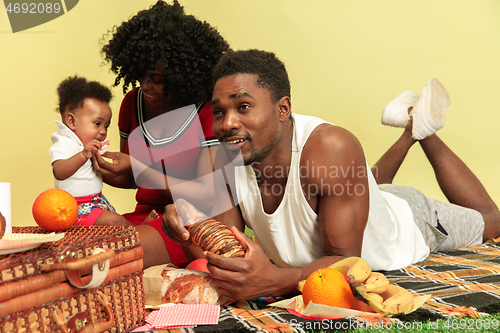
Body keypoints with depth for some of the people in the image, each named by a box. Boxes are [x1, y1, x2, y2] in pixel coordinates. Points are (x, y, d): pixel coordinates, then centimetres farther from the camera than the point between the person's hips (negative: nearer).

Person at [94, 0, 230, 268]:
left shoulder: (209, 112, -12)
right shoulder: (133, 102, 6)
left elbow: (208, 193, -15)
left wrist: (138, 168, -21)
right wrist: (109, 172, -8)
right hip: (146, 215, 6)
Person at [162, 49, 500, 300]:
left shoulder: (332, 148, -45)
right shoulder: (225, 162, -29)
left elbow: (345, 261, -40)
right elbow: (228, 250, -22)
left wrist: (276, 281, -59)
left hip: (403, 225, -4)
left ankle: (423, 126, 37)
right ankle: (408, 134, 49)